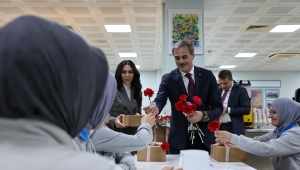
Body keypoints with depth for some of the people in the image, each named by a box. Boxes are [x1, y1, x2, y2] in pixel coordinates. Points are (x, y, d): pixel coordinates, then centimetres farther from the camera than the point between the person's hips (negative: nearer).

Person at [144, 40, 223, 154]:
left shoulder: (207, 76, 0)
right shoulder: (168, 79, -1)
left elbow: (218, 107, -1)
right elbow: (160, 100, -14)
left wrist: (203, 115, -20)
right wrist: (156, 108, -38)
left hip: (204, 137, 1)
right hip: (179, 139, -1)